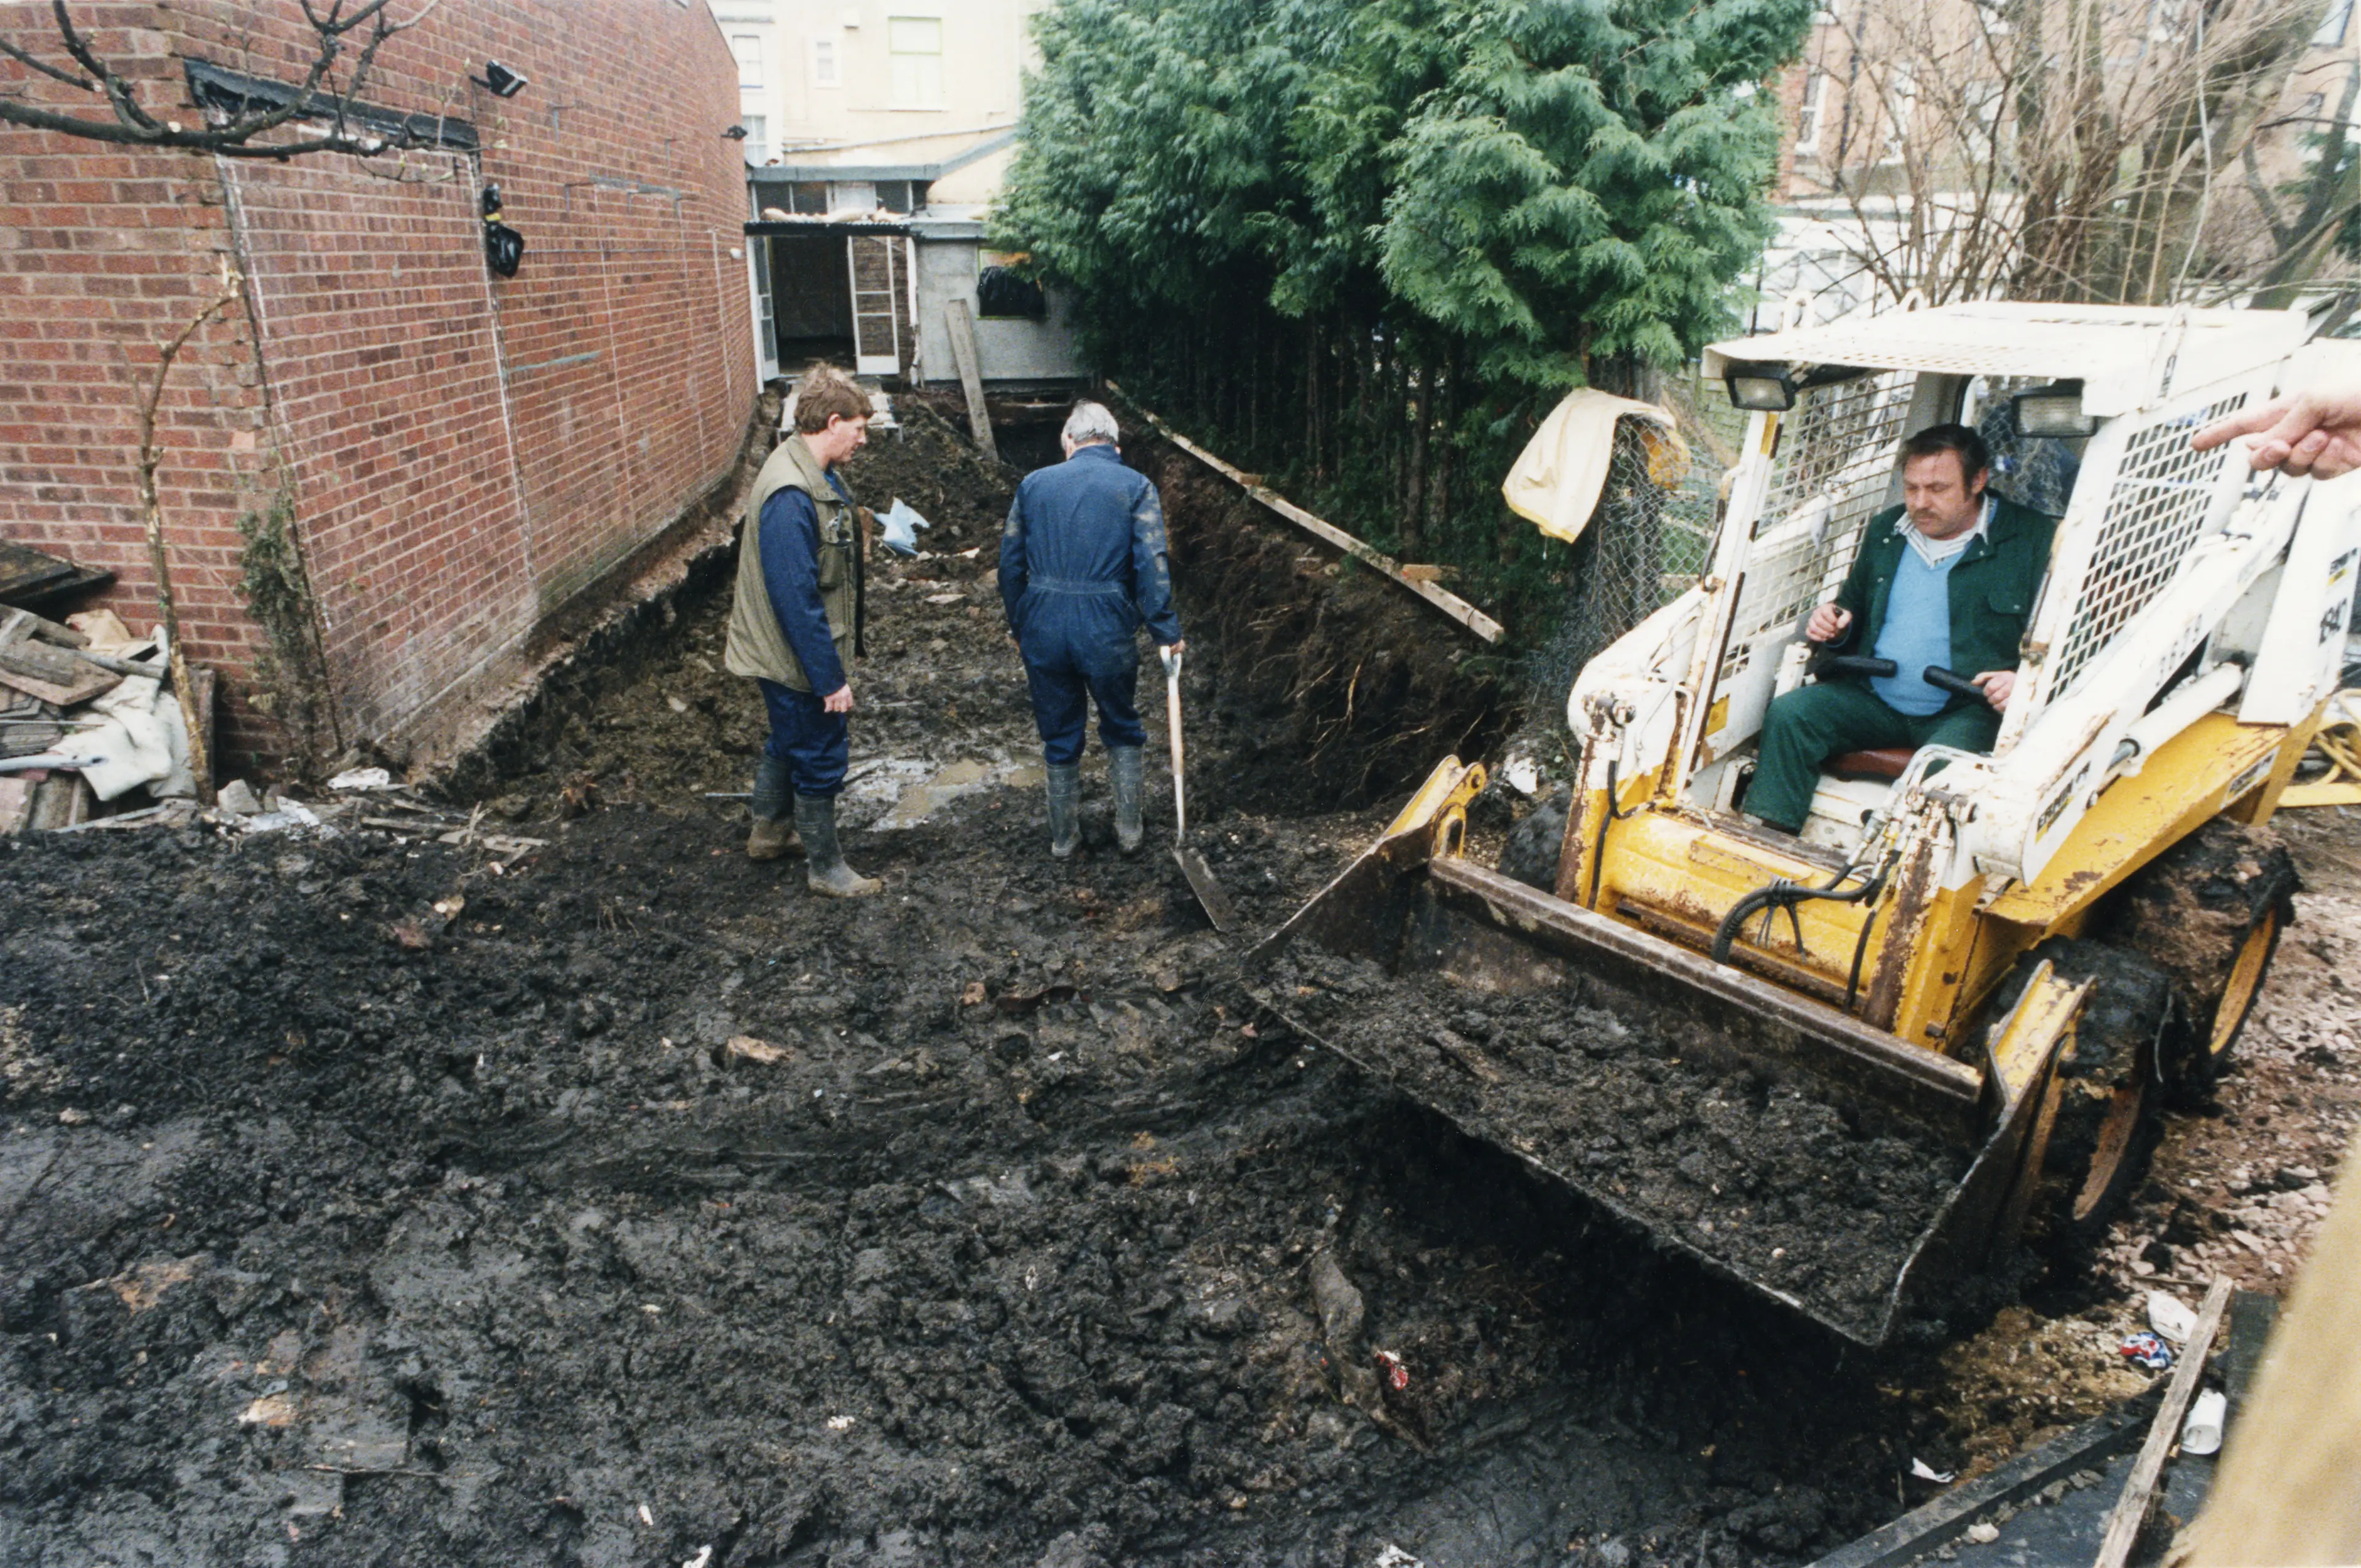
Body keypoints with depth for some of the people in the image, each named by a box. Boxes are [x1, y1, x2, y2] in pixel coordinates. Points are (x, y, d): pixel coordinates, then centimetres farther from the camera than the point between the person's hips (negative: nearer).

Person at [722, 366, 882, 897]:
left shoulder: (813, 474, 4)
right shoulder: (790, 496, -28)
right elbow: (796, 599, -28)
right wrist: (830, 678, -24)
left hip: (796, 652, 10)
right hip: (798, 655, -10)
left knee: (790, 740, 25)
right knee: (821, 756, 4)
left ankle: (768, 832, 45)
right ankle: (825, 867, 21)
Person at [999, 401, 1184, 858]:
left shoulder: (1034, 483, 8)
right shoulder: (1136, 487, 0)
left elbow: (1010, 563, 10)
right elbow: (1152, 565, -10)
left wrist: (1018, 628, 20)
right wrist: (1166, 632, -5)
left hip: (1043, 629, 2)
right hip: (1107, 631, -2)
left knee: (1059, 736, 16)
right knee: (1122, 730, 20)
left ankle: (1064, 837, 28)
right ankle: (1129, 829, 25)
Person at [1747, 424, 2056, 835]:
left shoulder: (2035, 541, -1)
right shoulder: (1885, 531, 15)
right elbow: (1855, 608, 28)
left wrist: (2026, 680, -23)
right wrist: (1834, 627, 3)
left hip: (1967, 710, -4)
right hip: (1876, 699, 5)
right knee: (1788, 714, -17)